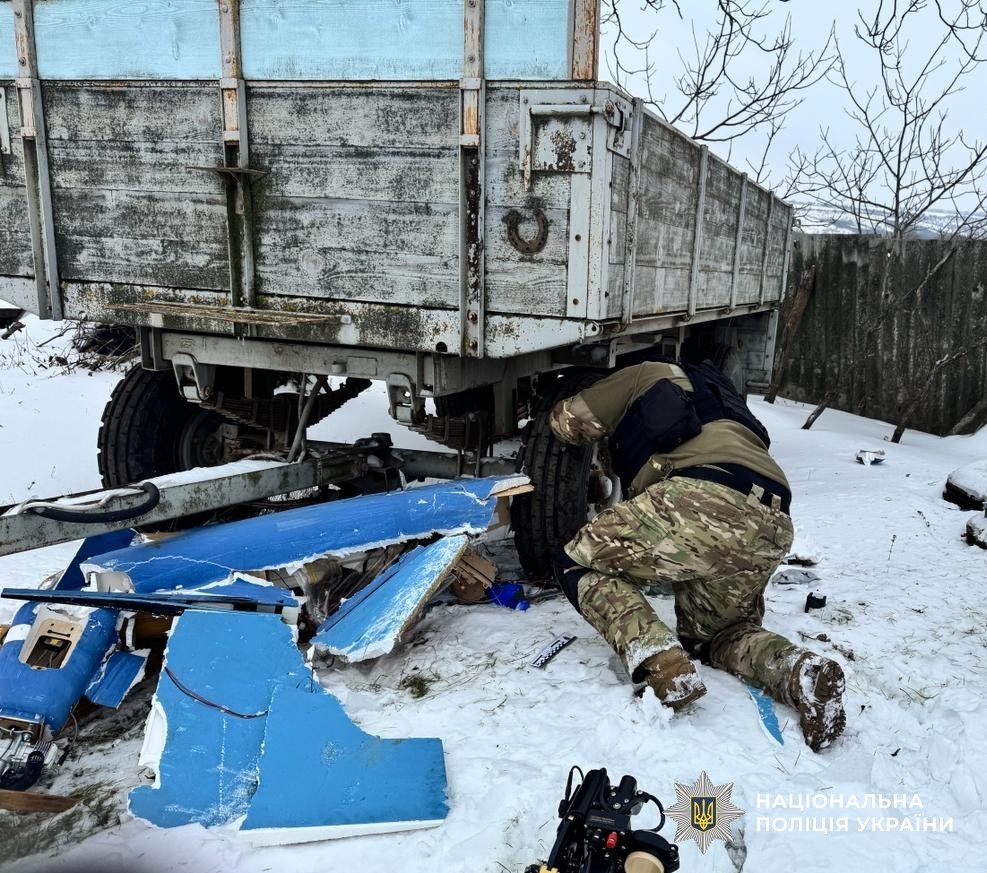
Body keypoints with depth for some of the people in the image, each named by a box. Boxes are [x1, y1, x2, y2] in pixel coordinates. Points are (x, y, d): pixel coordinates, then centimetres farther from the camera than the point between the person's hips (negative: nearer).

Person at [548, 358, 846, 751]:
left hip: (700, 502, -7)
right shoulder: (711, 387, 42)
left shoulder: (648, 375, 23)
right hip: (772, 530, 8)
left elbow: (568, 420, 23)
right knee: (715, 633, 30)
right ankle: (798, 668, 0)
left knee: (578, 563, 11)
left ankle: (658, 660, -11)